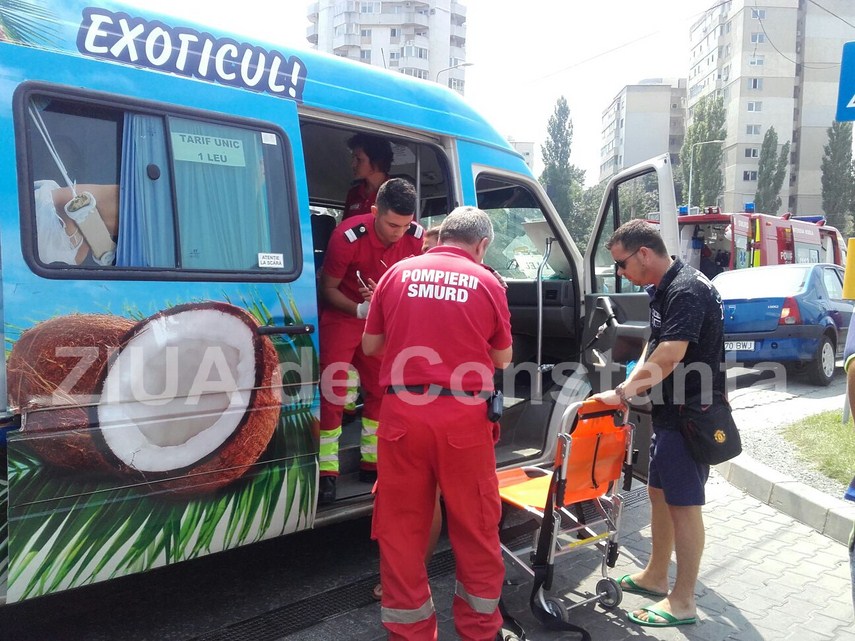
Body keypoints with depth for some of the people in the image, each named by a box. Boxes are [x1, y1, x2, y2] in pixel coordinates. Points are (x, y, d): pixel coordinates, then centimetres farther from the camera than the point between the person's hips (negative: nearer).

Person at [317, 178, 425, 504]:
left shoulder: (417, 237, -18)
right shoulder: (348, 237, -29)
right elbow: (328, 288, -16)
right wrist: (360, 309, -30)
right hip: (342, 315, -4)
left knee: (381, 390, 9)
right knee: (332, 392, -8)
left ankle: (371, 462, 24)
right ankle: (327, 471, 1)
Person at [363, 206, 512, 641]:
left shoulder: (398, 273, 4)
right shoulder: (486, 283, 0)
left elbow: (370, 346, 11)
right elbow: (503, 359, 8)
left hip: (402, 413, 1)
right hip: (463, 417, -1)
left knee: (401, 527, 13)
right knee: (475, 526, 15)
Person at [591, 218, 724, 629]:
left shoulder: (687, 290, -20)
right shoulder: (663, 289, 11)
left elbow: (671, 354, -29)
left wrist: (623, 392, -22)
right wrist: (631, 389, 4)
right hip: (670, 411, 10)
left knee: (684, 503, -1)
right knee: (659, 493, 17)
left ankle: (682, 602, 12)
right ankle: (655, 576, 32)